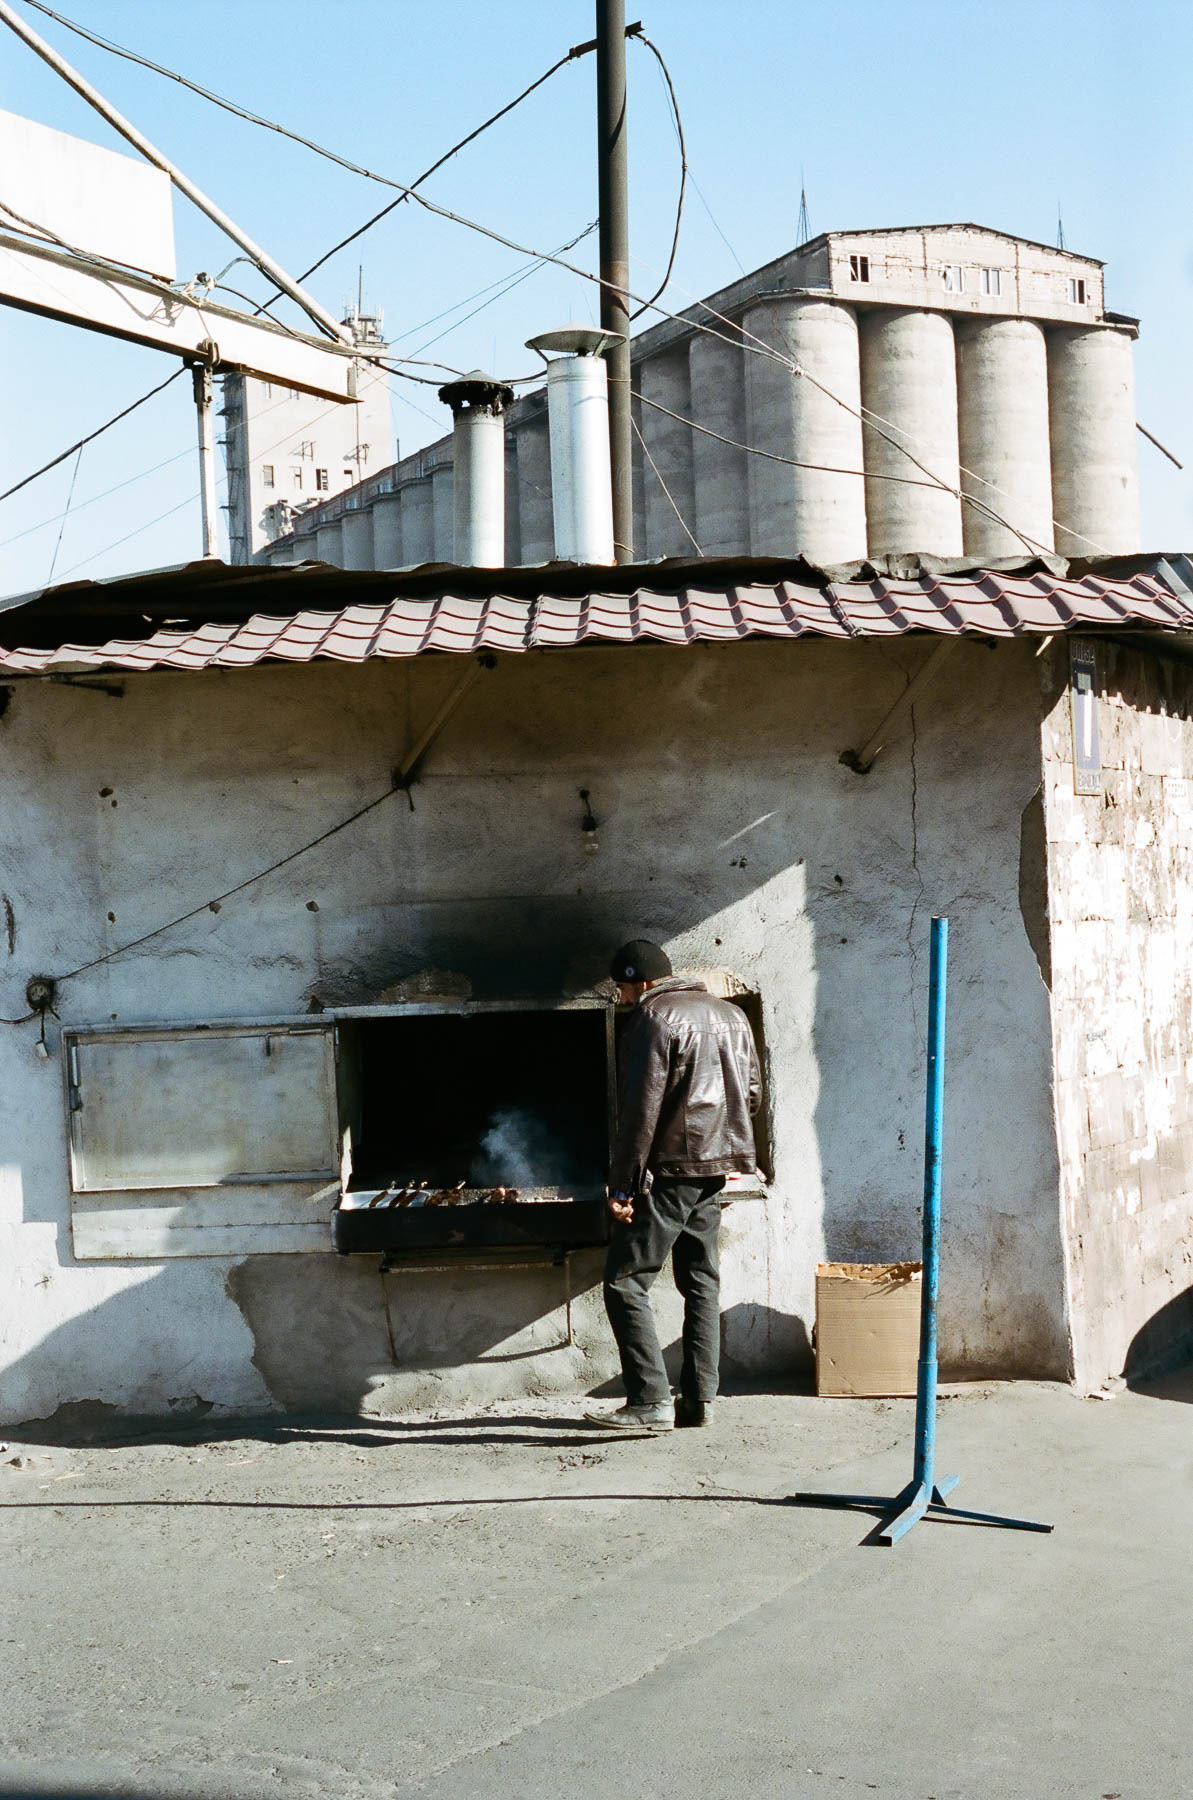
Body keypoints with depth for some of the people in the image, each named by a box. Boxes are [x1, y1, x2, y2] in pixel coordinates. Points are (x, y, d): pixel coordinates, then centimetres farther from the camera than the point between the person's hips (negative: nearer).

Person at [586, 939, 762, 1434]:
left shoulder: (654, 1017, -11)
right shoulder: (730, 1015, 14)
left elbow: (642, 1107, -16)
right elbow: (751, 1093, 18)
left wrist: (622, 1184, -15)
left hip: (668, 1169, -9)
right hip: (715, 1170, 9)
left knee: (625, 1282, -5)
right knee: (701, 1282, 14)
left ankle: (651, 1401, -11)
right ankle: (700, 1398, 13)